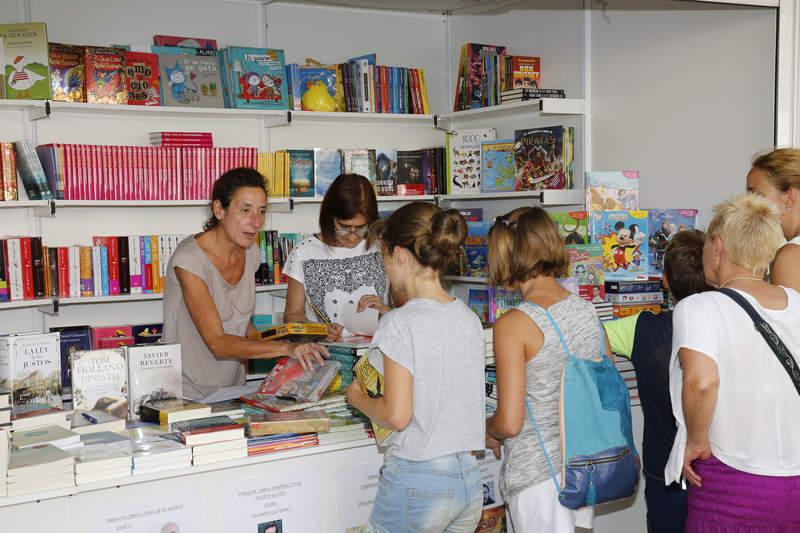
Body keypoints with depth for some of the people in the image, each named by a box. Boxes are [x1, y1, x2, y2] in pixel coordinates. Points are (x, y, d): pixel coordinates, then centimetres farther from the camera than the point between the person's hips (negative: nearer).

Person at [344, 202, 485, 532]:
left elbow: (397, 415, -18)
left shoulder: (399, 325, -16)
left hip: (416, 482, -7)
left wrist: (357, 398, 1)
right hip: (469, 479, 7)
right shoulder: (469, 318, 5)